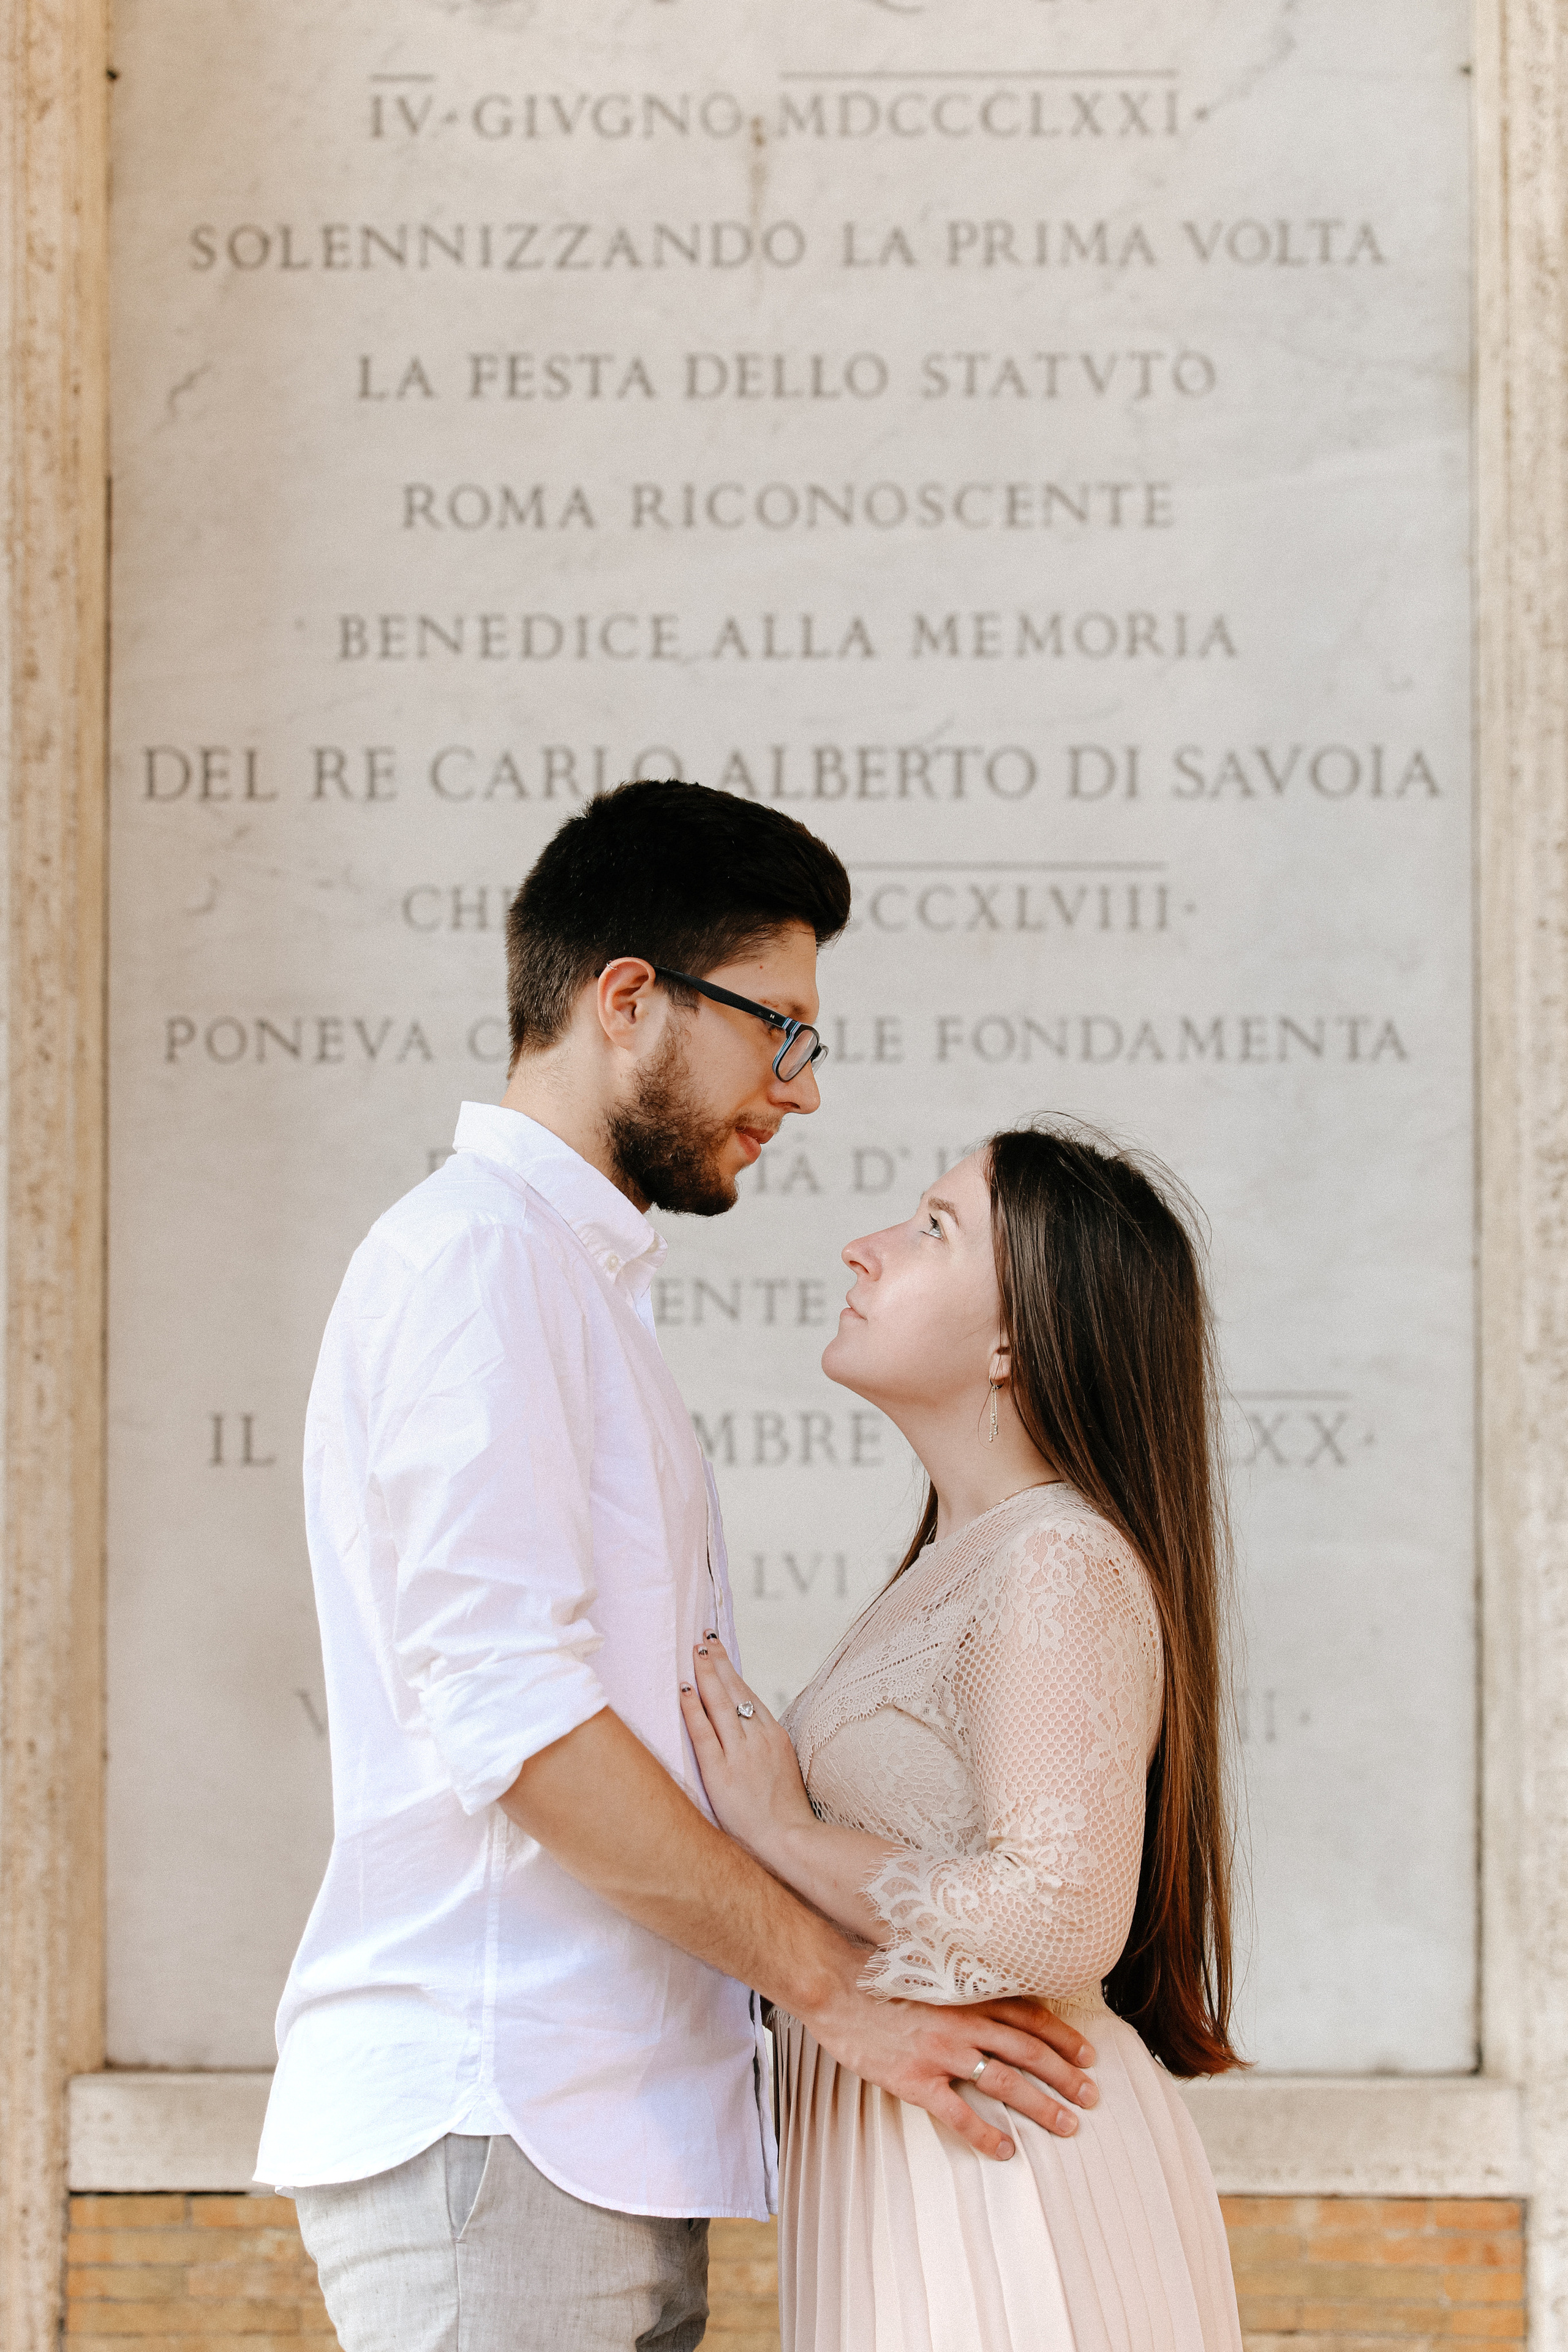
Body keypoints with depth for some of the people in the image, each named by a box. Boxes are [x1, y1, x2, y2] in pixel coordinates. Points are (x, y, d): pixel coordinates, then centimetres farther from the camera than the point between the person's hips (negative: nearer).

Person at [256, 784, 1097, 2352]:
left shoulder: (573, 1281, 23)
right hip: (492, 2123, -9)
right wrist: (834, 1982, -15)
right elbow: (508, 1714, -18)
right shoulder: (475, 1253, -8)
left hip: (617, 2141, 9)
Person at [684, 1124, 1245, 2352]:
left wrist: (782, 1830, -15)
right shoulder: (957, 1568, 16)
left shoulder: (1063, 1564, -15)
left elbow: (1059, 1915, -24)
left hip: (1008, 2166, -9)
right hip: (907, 2158, 9)